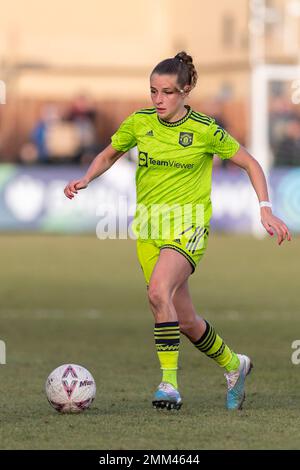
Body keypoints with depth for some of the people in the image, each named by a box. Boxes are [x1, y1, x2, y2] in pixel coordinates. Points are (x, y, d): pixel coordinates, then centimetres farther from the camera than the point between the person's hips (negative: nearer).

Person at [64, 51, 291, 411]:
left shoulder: (205, 131, -9)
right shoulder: (139, 123, 2)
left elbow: (250, 164, 1)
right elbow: (108, 156, 18)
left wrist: (265, 210, -8)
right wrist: (85, 179, -1)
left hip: (188, 225, -5)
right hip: (149, 228, 5)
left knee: (158, 291, -31)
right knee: (185, 320, 8)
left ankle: (169, 382, -25)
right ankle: (233, 365, 35)